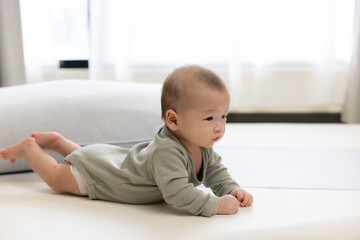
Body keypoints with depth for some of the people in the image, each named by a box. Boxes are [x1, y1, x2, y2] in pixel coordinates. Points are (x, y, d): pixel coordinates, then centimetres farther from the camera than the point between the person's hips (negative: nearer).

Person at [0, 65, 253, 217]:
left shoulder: (202, 147, -16)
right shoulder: (167, 152, -46)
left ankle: (55, 140, 49)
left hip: (118, 159, 8)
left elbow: (216, 171, -1)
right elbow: (177, 193, -53)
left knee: (92, 160, 39)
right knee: (56, 177, 18)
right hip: (92, 173, -8)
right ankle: (29, 147, 38)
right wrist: (216, 205, -49)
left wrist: (232, 190, -19)